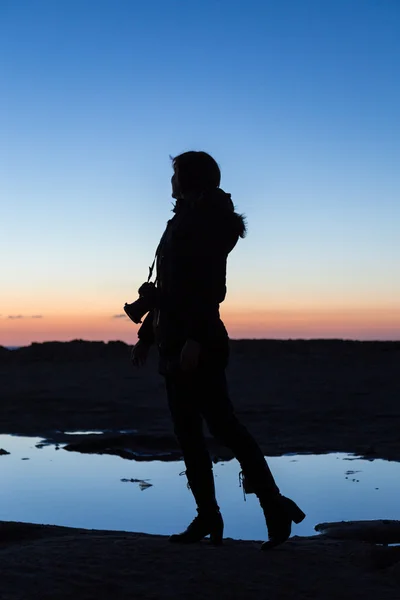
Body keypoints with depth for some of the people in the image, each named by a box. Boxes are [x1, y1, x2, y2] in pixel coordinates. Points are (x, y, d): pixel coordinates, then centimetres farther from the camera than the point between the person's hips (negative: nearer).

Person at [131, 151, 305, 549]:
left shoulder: (207, 219, -7)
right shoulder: (183, 221, 20)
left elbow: (209, 284, -18)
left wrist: (194, 338, -26)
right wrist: (147, 336, 23)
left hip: (198, 341, -10)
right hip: (175, 341, 10)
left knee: (221, 423, -12)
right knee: (187, 431, 7)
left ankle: (274, 505, -8)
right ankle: (208, 516, 11)